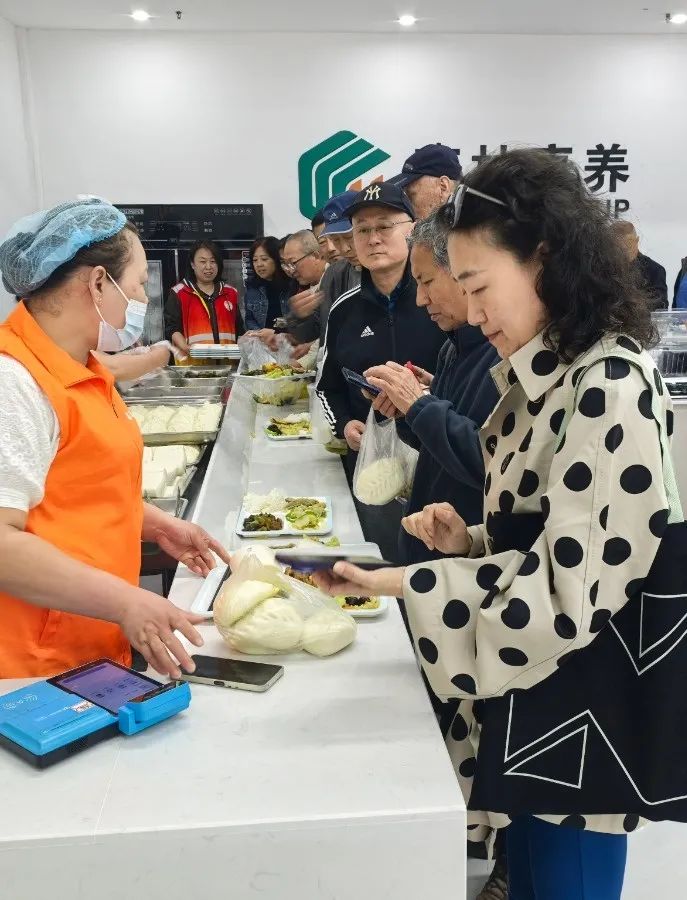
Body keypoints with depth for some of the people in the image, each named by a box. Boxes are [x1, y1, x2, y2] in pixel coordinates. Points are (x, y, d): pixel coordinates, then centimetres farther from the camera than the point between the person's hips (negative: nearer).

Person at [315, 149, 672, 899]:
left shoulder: (611, 393, -23)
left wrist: (399, 582, -23)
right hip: (529, 710, 8)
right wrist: (468, 541, -5)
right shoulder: (552, 377, 5)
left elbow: (565, 593, -26)